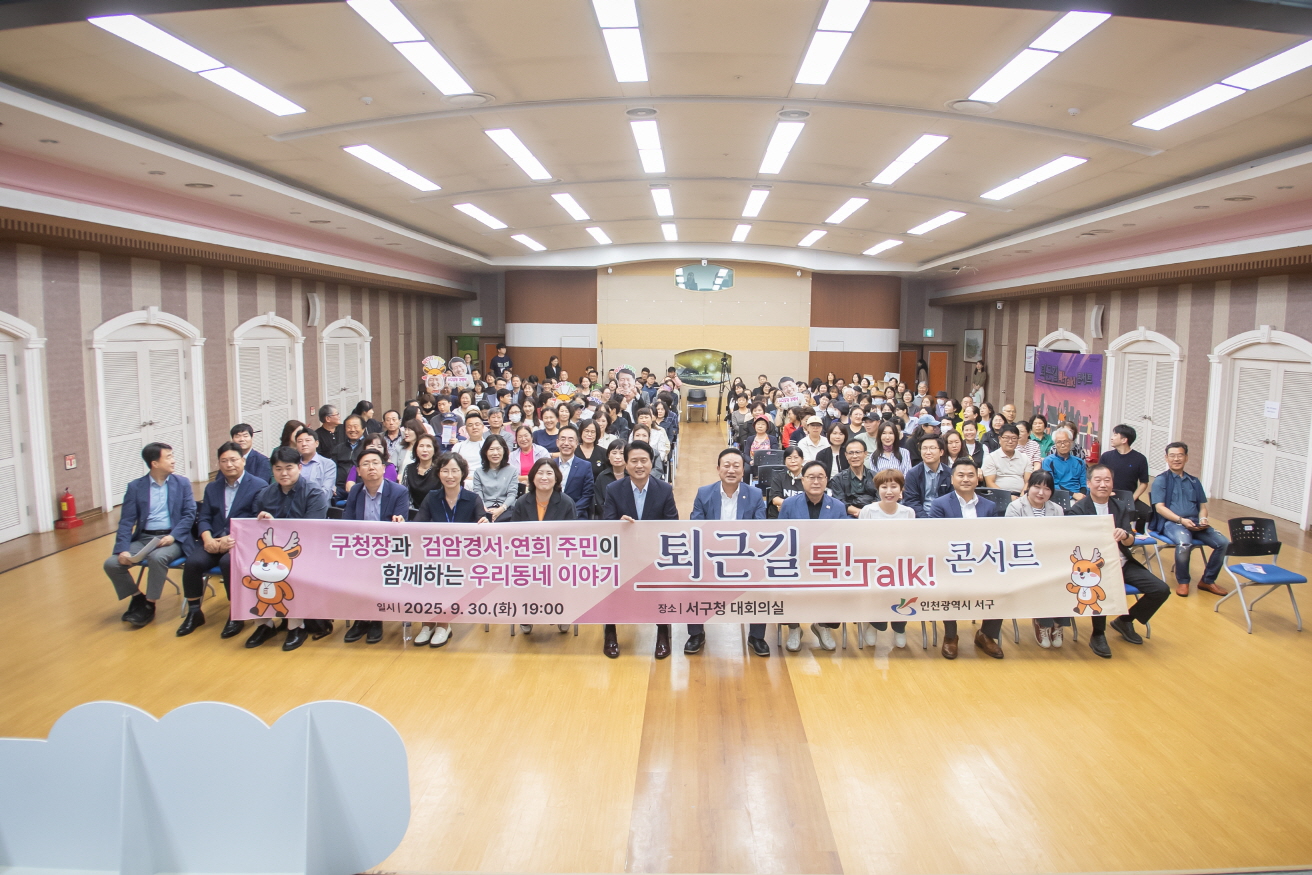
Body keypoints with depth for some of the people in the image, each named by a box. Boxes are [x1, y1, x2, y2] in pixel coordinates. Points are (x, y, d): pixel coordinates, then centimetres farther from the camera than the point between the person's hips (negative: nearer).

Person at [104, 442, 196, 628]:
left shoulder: (182, 483, 5)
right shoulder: (135, 487, 5)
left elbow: (189, 514, -1)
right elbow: (126, 521, 0)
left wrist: (173, 536, -18)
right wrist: (123, 549, -15)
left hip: (171, 538, -3)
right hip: (144, 538, 3)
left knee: (157, 558, -35)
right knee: (111, 564, -16)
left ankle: (149, 605, -13)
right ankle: (138, 597, 10)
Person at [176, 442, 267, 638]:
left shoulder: (259, 486, 2)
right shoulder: (212, 488, 20)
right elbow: (203, 518, 12)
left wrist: (233, 538, -21)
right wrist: (208, 538, -10)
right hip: (214, 540, 5)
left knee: (229, 561, -34)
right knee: (193, 562, -23)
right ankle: (194, 613, -3)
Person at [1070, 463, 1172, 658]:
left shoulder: (1122, 507, 8)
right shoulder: (1078, 509, -5)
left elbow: (1131, 542, -1)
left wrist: (1124, 535, -26)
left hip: (1122, 563, 5)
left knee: (1162, 590, -8)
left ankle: (1125, 621, 17)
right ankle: (1098, 635, -9)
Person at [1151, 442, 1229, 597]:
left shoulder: (1194, 481, 22)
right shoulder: (1161, 480, 5)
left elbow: (1202, 506, 20)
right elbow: (1159, 507, -5)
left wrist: (1203, 519, -3)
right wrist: (1181, 520, -17)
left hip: (1195, 523, 5)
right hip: (1171, 522, -5)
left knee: (1224, 543, -19)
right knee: (1184, 543, -36)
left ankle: (1207, 580, 1)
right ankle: (1182, 581, -11)